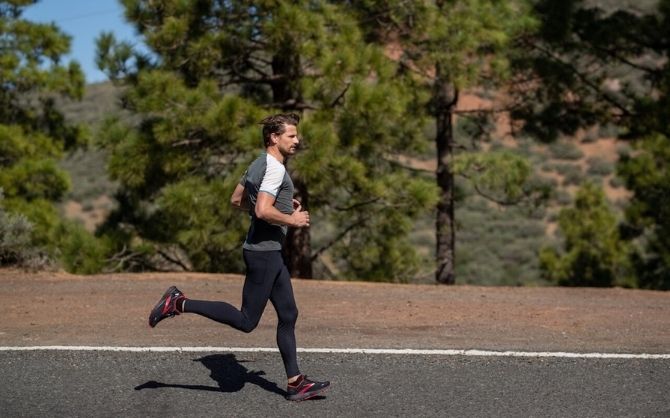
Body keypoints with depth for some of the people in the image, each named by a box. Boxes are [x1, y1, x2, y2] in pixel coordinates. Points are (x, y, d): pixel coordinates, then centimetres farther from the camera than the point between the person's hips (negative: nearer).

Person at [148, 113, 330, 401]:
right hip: (264, 251, -11)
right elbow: (263, 212, -28)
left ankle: (295, 383, 15)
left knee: (288, 315, 11)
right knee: (246, 321, -5)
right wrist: (293, 220, -13)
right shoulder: (274, 168, -18)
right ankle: (179, 304, -2)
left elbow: (236, 200, 20)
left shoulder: (260, 164, 12)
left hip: (270, 252, 11)